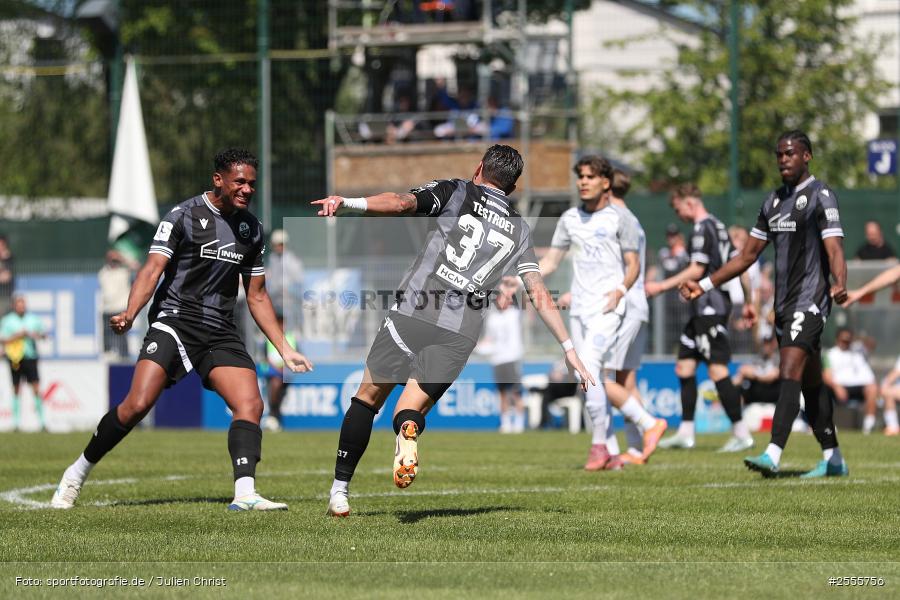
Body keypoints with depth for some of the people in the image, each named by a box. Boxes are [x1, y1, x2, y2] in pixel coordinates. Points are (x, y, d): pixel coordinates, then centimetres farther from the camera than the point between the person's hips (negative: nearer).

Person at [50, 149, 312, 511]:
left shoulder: (251, 229, 13)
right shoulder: (183, 216, -4)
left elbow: (257, 296, 20)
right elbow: (153, 269, -12)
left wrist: (285, 350, 16)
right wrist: (130, 314, -29)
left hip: (221, 332, 5)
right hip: (175, 319, -5)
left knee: (251, 404, -16)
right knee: (138, 404, -18)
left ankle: (245, 494, -23)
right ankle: (77, 474, -1)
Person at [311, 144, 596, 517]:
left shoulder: (456, 192, 10)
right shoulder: (519, 230, 19)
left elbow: (403, 203, -10)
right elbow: (540, 296, 14)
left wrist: (347, 203, -21)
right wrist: (570, 350, 16)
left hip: (413, 312, -2)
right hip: (460, 334, 2)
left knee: (368, 398, 11)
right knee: (411, 409, 5)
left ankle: (340, 489, 6)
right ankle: (409, 429, -33)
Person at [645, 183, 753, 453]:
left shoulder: (702, 229, -12)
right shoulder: (719, 227, 17)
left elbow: (697, 270, -18)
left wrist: (662, 286, -13)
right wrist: (747, 301, 24)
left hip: (709, 307, -10)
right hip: (704, 309, 10)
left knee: (717, 369, -10)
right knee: (684, 365, 11)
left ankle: (741, 433, -10)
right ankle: (685, 432, 13)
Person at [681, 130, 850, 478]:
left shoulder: (820, 196, -7)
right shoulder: (774, 202, 16)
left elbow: (834, 249, -19)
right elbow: (747, 256, 21)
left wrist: (840, 285, -39)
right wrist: (704, 286, 16)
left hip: (810, 300, -8)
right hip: (784, 303, 8)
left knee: (790, 371, -19)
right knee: (810, 382, 11)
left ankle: (773, 455, -29)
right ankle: (833, 459, 19)